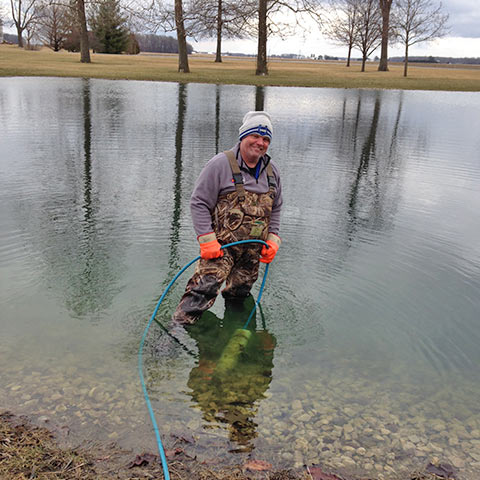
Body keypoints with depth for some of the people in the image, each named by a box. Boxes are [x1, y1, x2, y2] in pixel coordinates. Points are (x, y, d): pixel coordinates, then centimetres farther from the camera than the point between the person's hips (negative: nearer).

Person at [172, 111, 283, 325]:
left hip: (253, 251, 6)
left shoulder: (272, 171, 11)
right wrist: (207, 240, -16)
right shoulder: (221, 164, -8)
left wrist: (273, 239, 8)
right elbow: (199, 203, -9)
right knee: (204, 289, -18)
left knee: (238, 296, 14)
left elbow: (275, 208, 21)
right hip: (221, 245, -6)